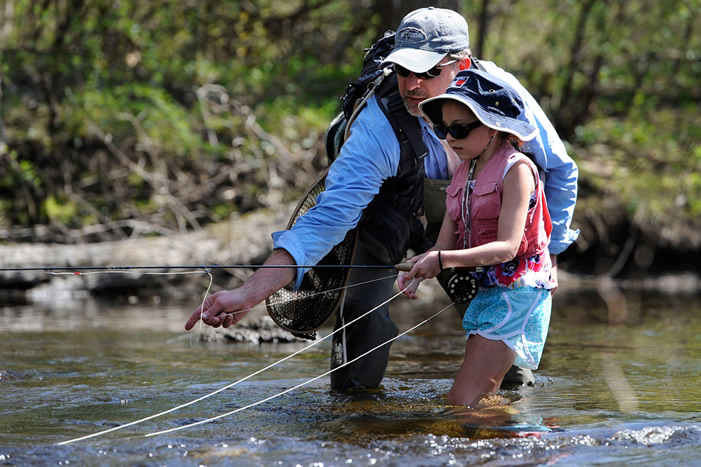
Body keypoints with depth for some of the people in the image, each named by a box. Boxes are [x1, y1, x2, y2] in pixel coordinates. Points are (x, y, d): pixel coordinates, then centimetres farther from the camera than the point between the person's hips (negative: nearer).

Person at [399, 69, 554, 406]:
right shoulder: (463, 173, 12)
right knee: (482, 401, 7)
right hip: (486, 290, 9)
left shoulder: (516, 169, -13)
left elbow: (507, 247, -21)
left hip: (519, 292, -9)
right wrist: (418, 268, -16)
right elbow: (445, 244, 6)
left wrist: (443, 261, -32)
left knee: (463, 402, -16)